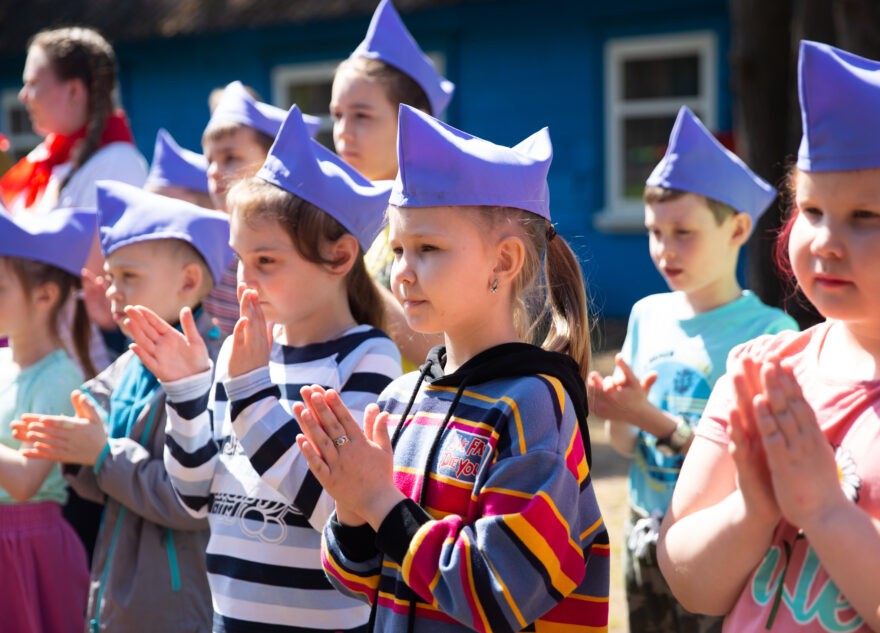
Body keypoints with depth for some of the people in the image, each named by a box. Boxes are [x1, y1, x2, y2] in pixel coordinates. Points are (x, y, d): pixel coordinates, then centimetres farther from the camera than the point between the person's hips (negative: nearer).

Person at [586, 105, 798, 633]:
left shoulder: (768, 331, -14)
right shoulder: (648, 316, 4)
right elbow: (625, 445, 8)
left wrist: (652, 418, -23)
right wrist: (616, 414, -13)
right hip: (647, 533, 5)